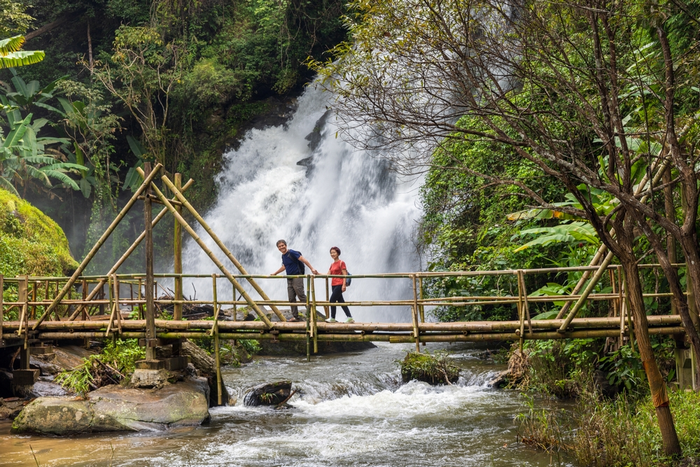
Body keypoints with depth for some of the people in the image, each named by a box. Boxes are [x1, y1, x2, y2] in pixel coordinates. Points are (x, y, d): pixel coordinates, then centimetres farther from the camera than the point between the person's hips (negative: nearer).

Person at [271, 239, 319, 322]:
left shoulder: (292, 253, -11)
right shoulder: (283, 256, 15)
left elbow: (304, 260, -17)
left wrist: (312, 269, -26)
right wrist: (275, 273, 38)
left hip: (297, 277, -8)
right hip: (289, 279, 8)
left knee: (301, 296, -12)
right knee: (291, 299, 5)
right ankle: (295, 316, 9)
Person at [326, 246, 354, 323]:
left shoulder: (341, 263, -6)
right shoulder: (332, 264, 16)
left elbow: (345, 275, -12)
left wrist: (344, 285, -19)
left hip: (339, 285, -8)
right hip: (334, 285, 8)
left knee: (332, 300, -11)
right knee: (341, 301, 6)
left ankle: (332, 318, -1)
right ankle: (350, 318, 8)